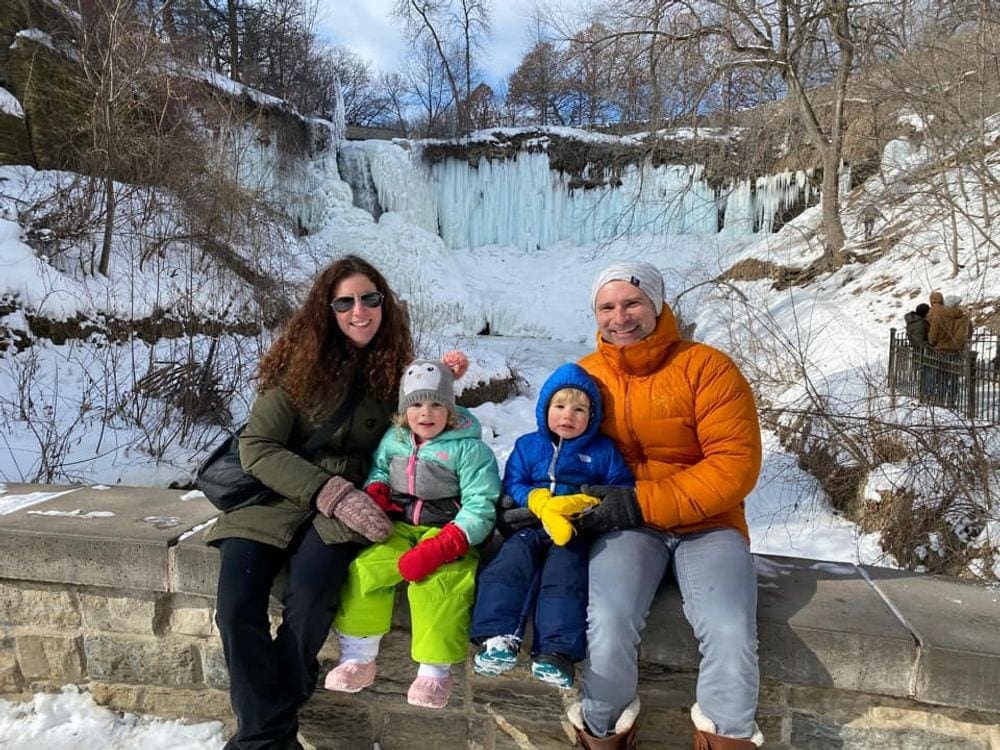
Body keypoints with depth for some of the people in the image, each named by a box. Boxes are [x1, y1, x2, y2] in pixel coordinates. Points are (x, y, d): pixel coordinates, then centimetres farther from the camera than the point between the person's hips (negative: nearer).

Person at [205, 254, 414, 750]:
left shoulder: (395, 369, 6)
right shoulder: (300, 360, -2)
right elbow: (257, 447, -9)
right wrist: (331, 492, -20)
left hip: (347, 505, 0)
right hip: (274, 497, 0)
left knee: (309, 591, -29)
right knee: (236, 605, -24)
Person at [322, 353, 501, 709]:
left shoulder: (470, 448, -7)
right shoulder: (394, 439, 9)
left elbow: (479, 507, -13)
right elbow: (378, 471, 25)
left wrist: (440, 548, -24)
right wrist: (376, 490, -3)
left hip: (448, 533, -4)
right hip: (397, 528, 5)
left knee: (438, 583, -31)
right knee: (363, 569, -19)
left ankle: (435, 670, -14)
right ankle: (357, 658, -2)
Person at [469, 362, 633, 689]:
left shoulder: (603, 451, 11)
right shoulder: (528, 445, 15)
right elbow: (512, 485, 9)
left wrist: (591, 504, -12)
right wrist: (539, 501, -12)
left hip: (577, 533, -1)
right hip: (531, 527, 2)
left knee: (564, 569, -30)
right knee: (512, 560, -27)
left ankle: (557, 650, -33)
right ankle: (497, 636, -32)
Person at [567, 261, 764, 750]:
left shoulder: (707, 367, -9)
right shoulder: (584, 376, 1)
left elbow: (736, 465, -14)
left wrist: (643, 502, -20)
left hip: (705, 521, -1)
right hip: (626, 525, 1)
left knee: (730, 633, -24)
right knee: (608, 623, -24)